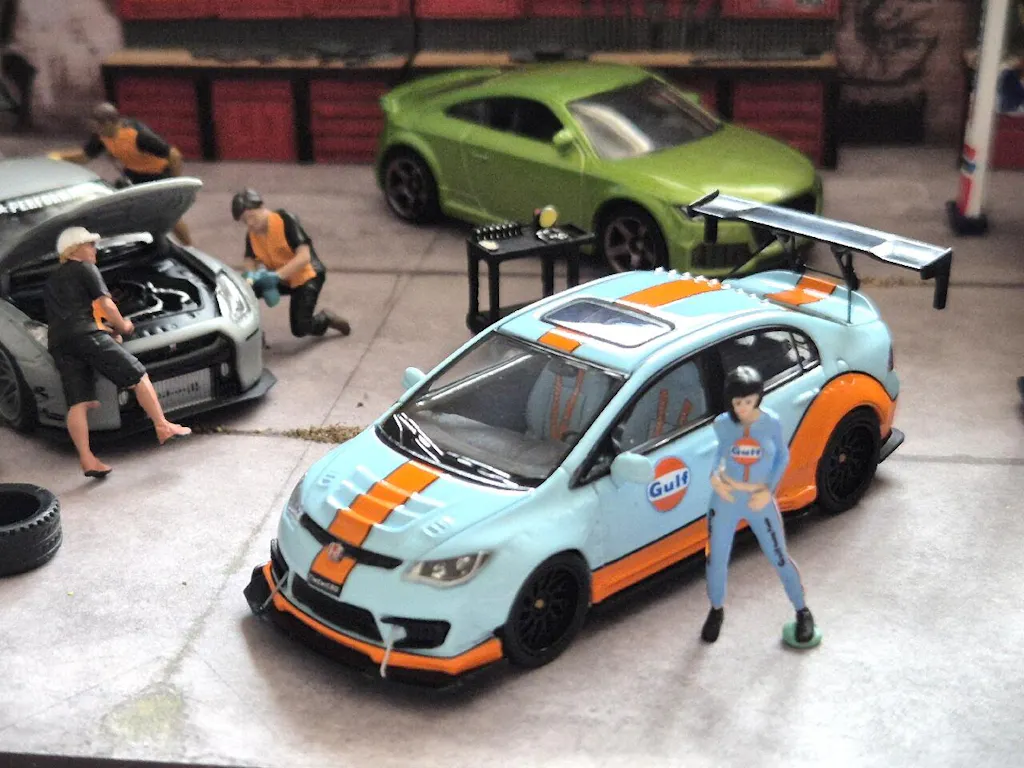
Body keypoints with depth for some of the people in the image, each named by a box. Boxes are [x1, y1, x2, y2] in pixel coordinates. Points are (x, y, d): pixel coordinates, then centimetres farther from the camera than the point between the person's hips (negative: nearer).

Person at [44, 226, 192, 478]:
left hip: (58, 344, 7)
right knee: (138, 376, 0)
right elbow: (106, 305, 1)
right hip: (85, 334, -7)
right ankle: (163, 427, -4)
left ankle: (87, 460, -8)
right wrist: (123, 327, 17)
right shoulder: (85, 269, 9)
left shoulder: (50, 282, 31)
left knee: (77, 404, 0)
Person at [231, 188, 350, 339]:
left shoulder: (285, 220, -23)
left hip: (306, 276, -6)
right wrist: (251, 276, -30)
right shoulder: (251, 235, -4)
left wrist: (276, 275, -40)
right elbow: (249, 259, -5)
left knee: (300, 329, -16)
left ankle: (326, 318, 15)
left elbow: (304, 256, -30)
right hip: (282, 279, 6)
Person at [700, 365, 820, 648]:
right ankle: (716, 610, 37)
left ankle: (803, 612, 31)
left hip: (760, 502, -1)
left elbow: (783, 456, -1)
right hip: (726, 500, 1)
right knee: (717, 560, 10)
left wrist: (769, 490, -11)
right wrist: (714, 476, -8)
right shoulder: (722, 423, -12)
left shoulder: (771, 422, -15)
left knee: (779, 558, 9)